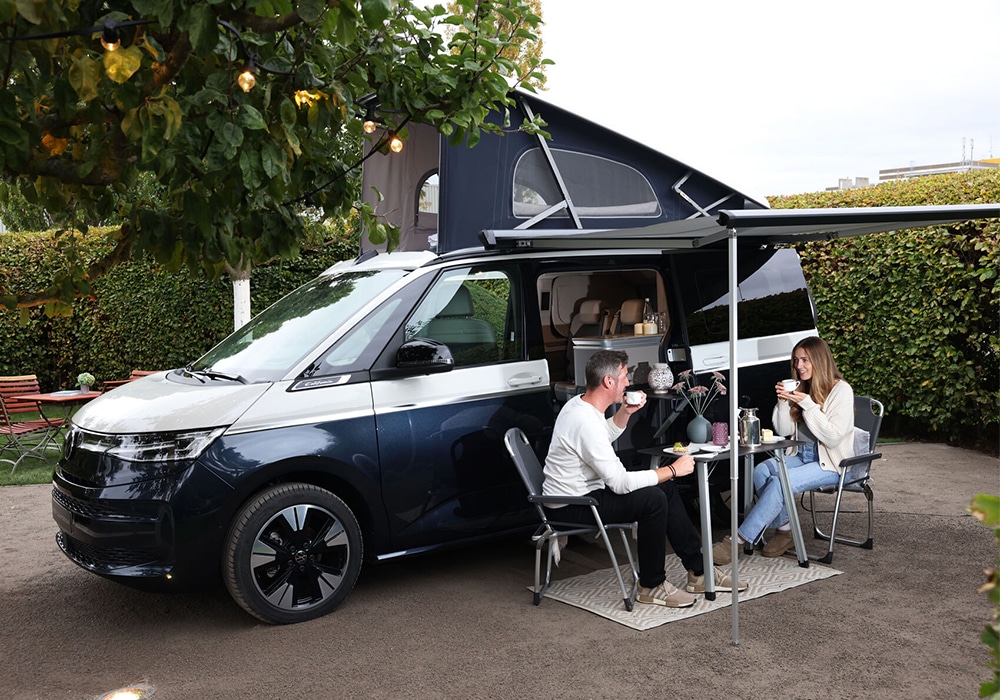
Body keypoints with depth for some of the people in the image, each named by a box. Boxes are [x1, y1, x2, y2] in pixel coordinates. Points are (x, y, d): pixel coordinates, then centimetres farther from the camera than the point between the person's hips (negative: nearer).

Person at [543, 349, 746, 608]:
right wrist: (673, 470, -18)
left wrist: (625, 412, 9)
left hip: (587, 491, 10)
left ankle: (699, 572, 14)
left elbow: (606, 435, 27)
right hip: (571, 508, -10)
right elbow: (620, 483, -28)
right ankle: (652, 586, -6)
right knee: (653, 499, -23)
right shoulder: (586, 422, -29)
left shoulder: (580, 403, 3)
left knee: (665, 488, 8)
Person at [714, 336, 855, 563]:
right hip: (801, 456, 7)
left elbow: (833, 438, -18)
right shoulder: (800, 389, 11)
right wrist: (783, 402, -7)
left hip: (831, 464, -7)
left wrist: (808, 404, -22)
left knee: (779, 483, -29)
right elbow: (784, 432, 9)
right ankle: (784, 529, -11)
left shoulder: (841, 390, -10)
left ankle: (738, 540, -27)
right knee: (761, 471, -22)